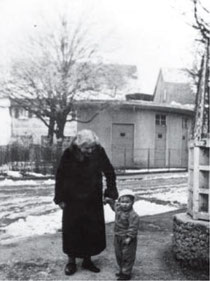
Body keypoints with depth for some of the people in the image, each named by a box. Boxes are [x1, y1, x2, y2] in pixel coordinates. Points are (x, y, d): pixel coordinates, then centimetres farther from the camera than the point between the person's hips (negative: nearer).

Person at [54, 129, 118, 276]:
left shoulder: (99, 152, -12)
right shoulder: (69, 154, -15)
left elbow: (110, 173, -1)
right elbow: (60, 176, -4)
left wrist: (110, 193, -5)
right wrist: (60, 198, -3)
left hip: (94, 200, 2)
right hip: (73, 201, -1)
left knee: (94, 230, 8)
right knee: (72, 230, 5)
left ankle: (87, 259, 26)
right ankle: (71, 261, 23)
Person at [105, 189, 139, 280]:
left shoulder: (133, 215, -25)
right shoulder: (118, 208, 0)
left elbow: (133, 227, -26)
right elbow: (114, 205, 25)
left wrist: (129, 237, -27)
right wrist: (110, 201, 18)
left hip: (127, 239, -8)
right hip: (118, 237, 8)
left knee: (127, 256, 3)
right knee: (119, 255, 19)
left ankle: (126, 273, 15)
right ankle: (122, 270, 35)